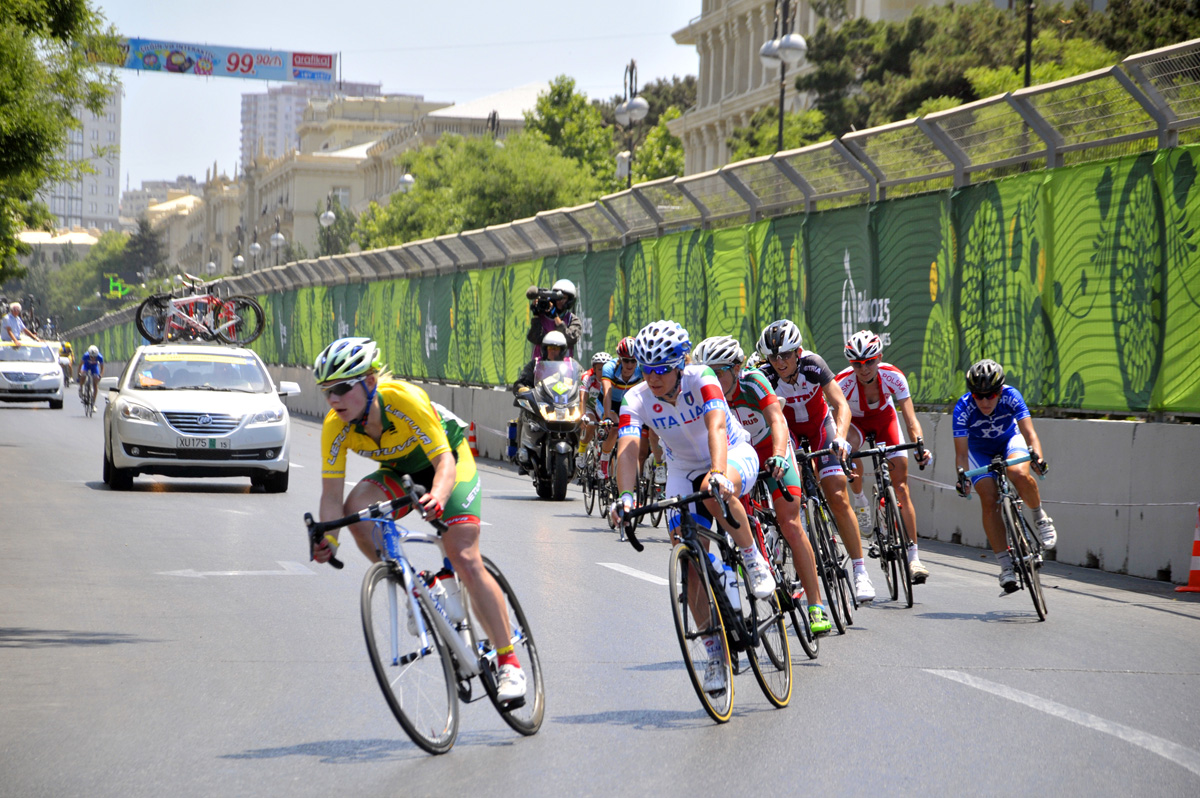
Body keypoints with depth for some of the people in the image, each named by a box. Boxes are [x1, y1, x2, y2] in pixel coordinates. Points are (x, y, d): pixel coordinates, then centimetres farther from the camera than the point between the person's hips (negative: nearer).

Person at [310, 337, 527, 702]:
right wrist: (328, 537, -41)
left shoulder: (405, 400, -36)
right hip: (400, 471, 5)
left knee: (464, 560, -18)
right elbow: (332, 492, -23)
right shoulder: (336, 426, -23)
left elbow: (444, 461, -38)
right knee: (356, 506, -27)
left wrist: (438, 496, -59)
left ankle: (509, 662, -9)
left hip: (450, 461, -4)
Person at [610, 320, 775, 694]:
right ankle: (715, 652, 4)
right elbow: (627, 449, -33)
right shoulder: (636, 400, -20)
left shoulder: (701, 380, -27)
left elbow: (716, 427, -43)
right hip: (684, 469, 3)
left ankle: (753, 561, -14)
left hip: (733, 455, -3)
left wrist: (718, 473, -60)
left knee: (716, 495, -39)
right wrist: (626, 494, -51)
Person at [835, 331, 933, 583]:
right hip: (855, 421, -1)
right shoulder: (844, 382, -34)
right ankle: (860, 501, -11)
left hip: (884, 418, 1)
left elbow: (910, 418, -32)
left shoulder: (893, 377, -30)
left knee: (901, 487, -8)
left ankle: (913, 555, -5)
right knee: (850, 445, -38)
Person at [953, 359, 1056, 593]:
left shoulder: (1011, 396, -31)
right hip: (980, 450, 0)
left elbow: (1029, 432, -36)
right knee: (990, 501, -17)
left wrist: (1037, 457, -54)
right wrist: (962, 475, -49)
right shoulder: (963, 407, -31)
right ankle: (1005, 565, -11)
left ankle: (1040, 518, -6)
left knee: (1019, 474, -33)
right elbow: (961, 451, -31)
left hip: (1010, 440, 0)